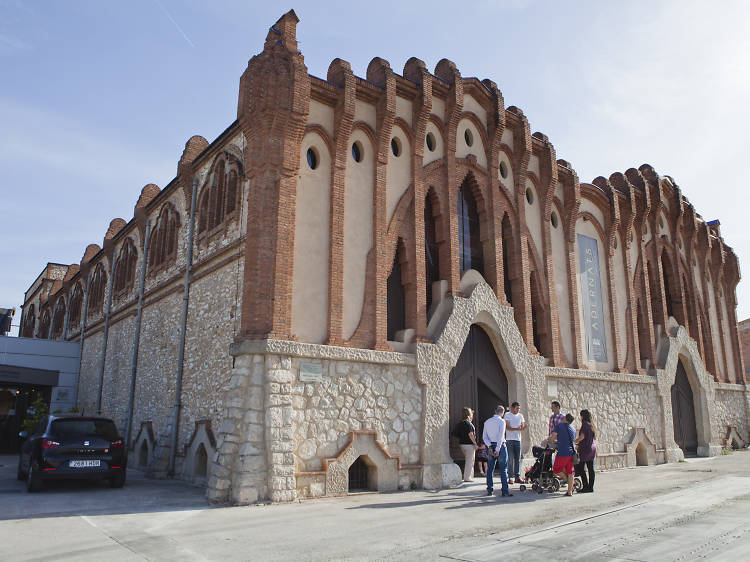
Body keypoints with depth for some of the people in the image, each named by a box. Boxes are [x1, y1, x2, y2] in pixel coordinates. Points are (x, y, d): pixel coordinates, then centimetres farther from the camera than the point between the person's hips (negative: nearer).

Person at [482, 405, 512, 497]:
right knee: (503, 469, -2)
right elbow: (500, 436, -14)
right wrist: (497, 450, -14)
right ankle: (505, 491, -6)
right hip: (500, 445, -5)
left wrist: (490, 447, -5)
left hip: (491, 446, 5)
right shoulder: (501, 421, -6)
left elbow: (484, 437, 3)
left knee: (490, 469, 10)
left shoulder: (487, 422, 10)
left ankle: (489, 490, 11)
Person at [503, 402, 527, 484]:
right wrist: (517, 428, -24)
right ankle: (511, 477, -2)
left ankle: (517, 477, 11)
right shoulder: (507, 415, -1)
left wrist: (524, 426, -14)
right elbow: (507, 427, -10)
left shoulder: (520, 415, 14)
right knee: (510, 459, -5)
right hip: (509, 439, -5)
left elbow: (522, 427, 10)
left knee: (518, 459, 6)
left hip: (518, 439, 5)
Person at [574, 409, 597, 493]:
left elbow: (582, 437, -21)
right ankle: (591, 487, 12)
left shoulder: (585, 425, -13)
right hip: (593, 448, 9)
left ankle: (586, 486, -3)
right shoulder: (592, 425, 13)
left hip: (585, 449, -9)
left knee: (580, 468, -1)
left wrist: (574, 442, -6)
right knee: (590, 468, 9)